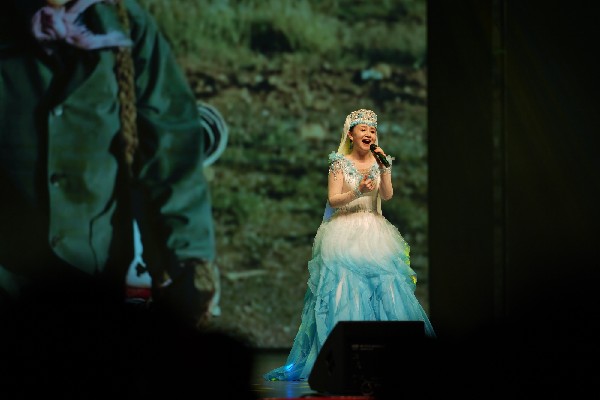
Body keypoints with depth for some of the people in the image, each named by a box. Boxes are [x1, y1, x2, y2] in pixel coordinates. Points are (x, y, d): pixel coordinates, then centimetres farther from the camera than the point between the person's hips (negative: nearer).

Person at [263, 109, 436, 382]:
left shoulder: (379, 161, 11)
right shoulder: (340, 162, 2)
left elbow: (387, 195, -2)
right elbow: (333, 200, -6)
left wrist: (384, 168, -15)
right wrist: (358, 192, -21)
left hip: (375, 235, 3)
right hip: (345, 233, -3)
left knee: (384, 286, -8)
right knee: (345, 289, -11)